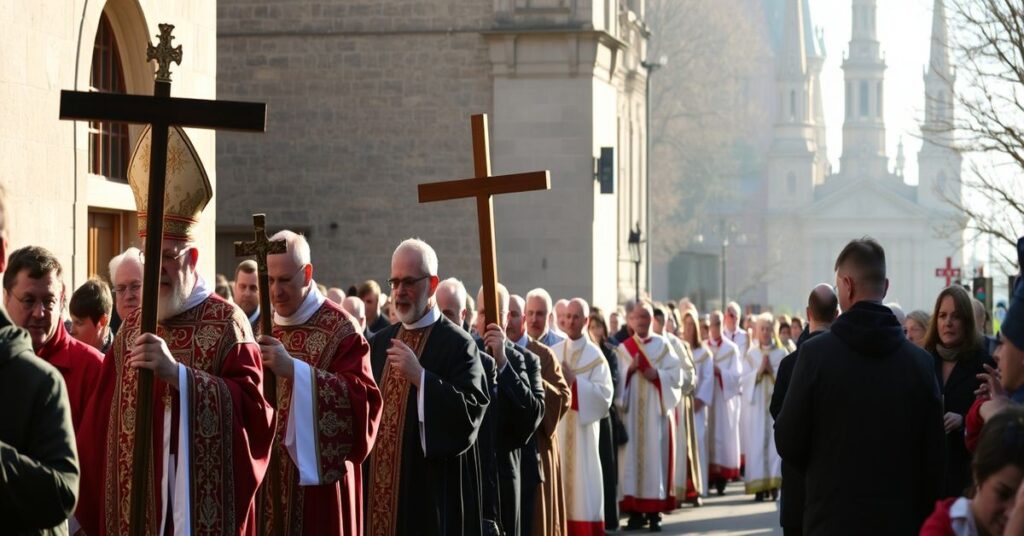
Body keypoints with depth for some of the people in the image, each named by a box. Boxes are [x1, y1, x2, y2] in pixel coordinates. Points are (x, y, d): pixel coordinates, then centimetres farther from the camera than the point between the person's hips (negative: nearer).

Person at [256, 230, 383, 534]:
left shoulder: (340, 330, -7)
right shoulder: (263, 328, 13)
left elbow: (362, 398, -20)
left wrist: (293, 369, -27)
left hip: (319, 478, -5)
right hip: (267, 477, 6)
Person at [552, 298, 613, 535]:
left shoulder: (595, 355, 0)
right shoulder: (553, 353, 11)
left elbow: (604, 393, -10)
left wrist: (574, 381, -16)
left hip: (581, 429, -3)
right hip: (555, 427, 3)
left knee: (581, 479, -5)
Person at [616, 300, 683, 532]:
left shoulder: (663, 345, 6)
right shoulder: (623, 348, 10)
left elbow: (676, 375, 0)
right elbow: (615, 379, 2)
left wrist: (657, 375, -16)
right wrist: (629, 370, -14)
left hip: (657, 411, -1)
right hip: (632, 411, 1)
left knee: (656, 456, -4)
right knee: (633, 457, -2)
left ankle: (655, 511, -2)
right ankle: (636, 510, 1)